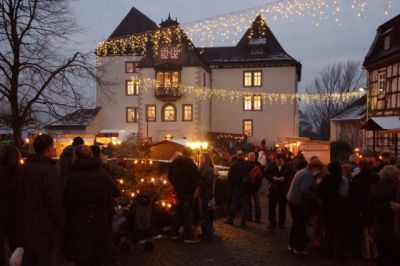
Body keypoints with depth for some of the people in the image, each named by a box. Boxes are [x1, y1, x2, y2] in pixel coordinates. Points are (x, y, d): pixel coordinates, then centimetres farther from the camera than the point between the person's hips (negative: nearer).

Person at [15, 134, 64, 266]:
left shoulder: (24, 168, 6)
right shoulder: (49, 170, -19)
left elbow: (19, 199, 14)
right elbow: (55, 202, -22)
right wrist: (62, 225, -10)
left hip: (27, 228, 8)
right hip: (46, 230, -8)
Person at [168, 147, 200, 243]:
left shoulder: (175, 162, 7)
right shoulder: (190, 162, -14)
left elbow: (170, 176, 12)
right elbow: (196, 176, -17)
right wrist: (193, 187, -2)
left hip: (178, 190, 7)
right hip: (188, 190, -7)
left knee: (178, 211, 16)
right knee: (188, 213, -1)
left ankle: (175, 233, 21)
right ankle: (188, 236, 1)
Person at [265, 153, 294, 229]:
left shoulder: (288, 166, -7)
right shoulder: (271, 165, -3)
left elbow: (292, 176, -5)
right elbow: (266, 174, 4)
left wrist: (284, 178, -19)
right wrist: (272, 177, -14)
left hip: (284, 189, -1)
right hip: (273, 188, 1)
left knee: (282, 207, 10)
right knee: (271, 206, 2)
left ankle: (281, 223, 24)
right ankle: (272, 223, 14)